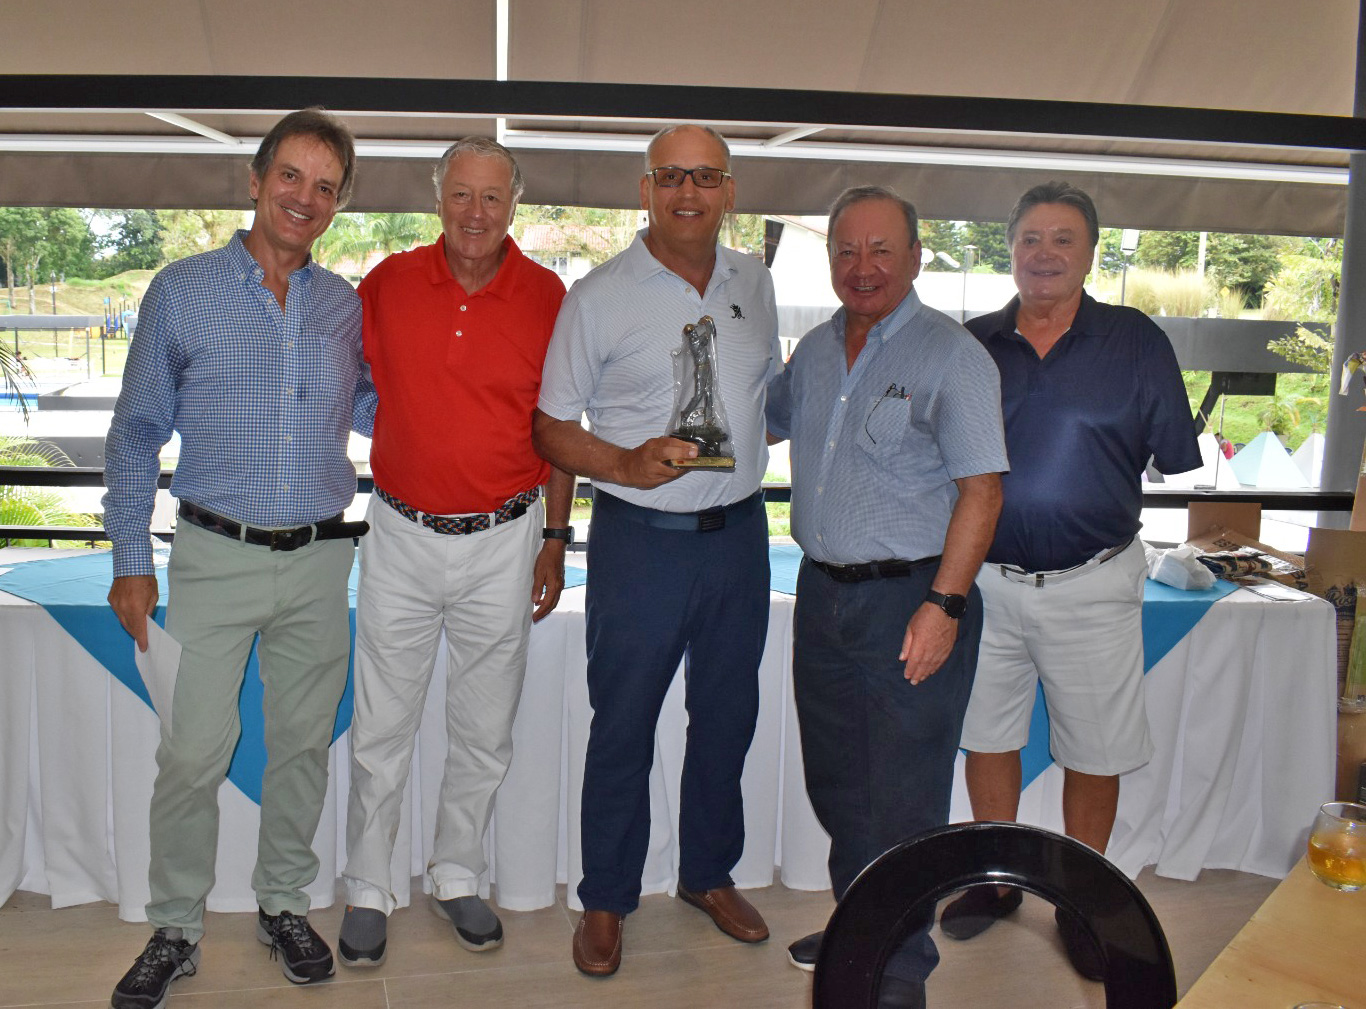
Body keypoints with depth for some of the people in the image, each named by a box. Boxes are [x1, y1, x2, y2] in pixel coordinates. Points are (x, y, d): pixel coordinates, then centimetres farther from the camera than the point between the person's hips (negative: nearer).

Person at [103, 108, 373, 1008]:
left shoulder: (348, 306, 7)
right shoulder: (183, 292, 0)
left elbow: (379, 403, 21)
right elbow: (138, 435, 3)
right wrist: (132, 560, 0)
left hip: (320, 562, 3)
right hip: (217, 558, -2)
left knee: (304, 744, 12)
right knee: (193, 755, -1)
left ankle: (284, 905, 30)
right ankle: (175, 930, 19)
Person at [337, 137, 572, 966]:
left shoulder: (546, 296, -2)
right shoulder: (390, 283, -1)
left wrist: (555, 539, 3)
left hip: (503, 541, 0)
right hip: (402, 535, 0)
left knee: (485, 732, 12)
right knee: (382, 729, 8)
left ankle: (459, 877, 32)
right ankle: (369, 891, 25)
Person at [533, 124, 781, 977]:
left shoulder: (754, 282, 7)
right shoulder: (599, 297, -7)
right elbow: (552, 427, -6)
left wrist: (750, 447, 6)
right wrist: (628, 466, -21)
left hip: (739, 532, 5)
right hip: (641, 539, -4)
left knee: (728, 716, 16)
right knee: (623, 727, 6)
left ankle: (710, 874, 36)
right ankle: (606, 899, 25)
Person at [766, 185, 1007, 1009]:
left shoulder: (951, 355, -10)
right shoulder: (815, 351, 11)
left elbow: (982, 489, -15)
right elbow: (761, 424, 28)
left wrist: (943, 604, -21)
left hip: (910, 597, -7)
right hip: (823, 592, 7)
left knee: (904, 796, 2)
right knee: (836, 779, 18)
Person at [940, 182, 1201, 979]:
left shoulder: (1136, 342, -2)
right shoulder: (972, 345, 4)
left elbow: (1177, 462, 2)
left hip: (1091, 585, -2)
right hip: (985, 577, 2)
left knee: (1095, 756, 8)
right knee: (987, 735, 13)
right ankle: (998, 882, 34)